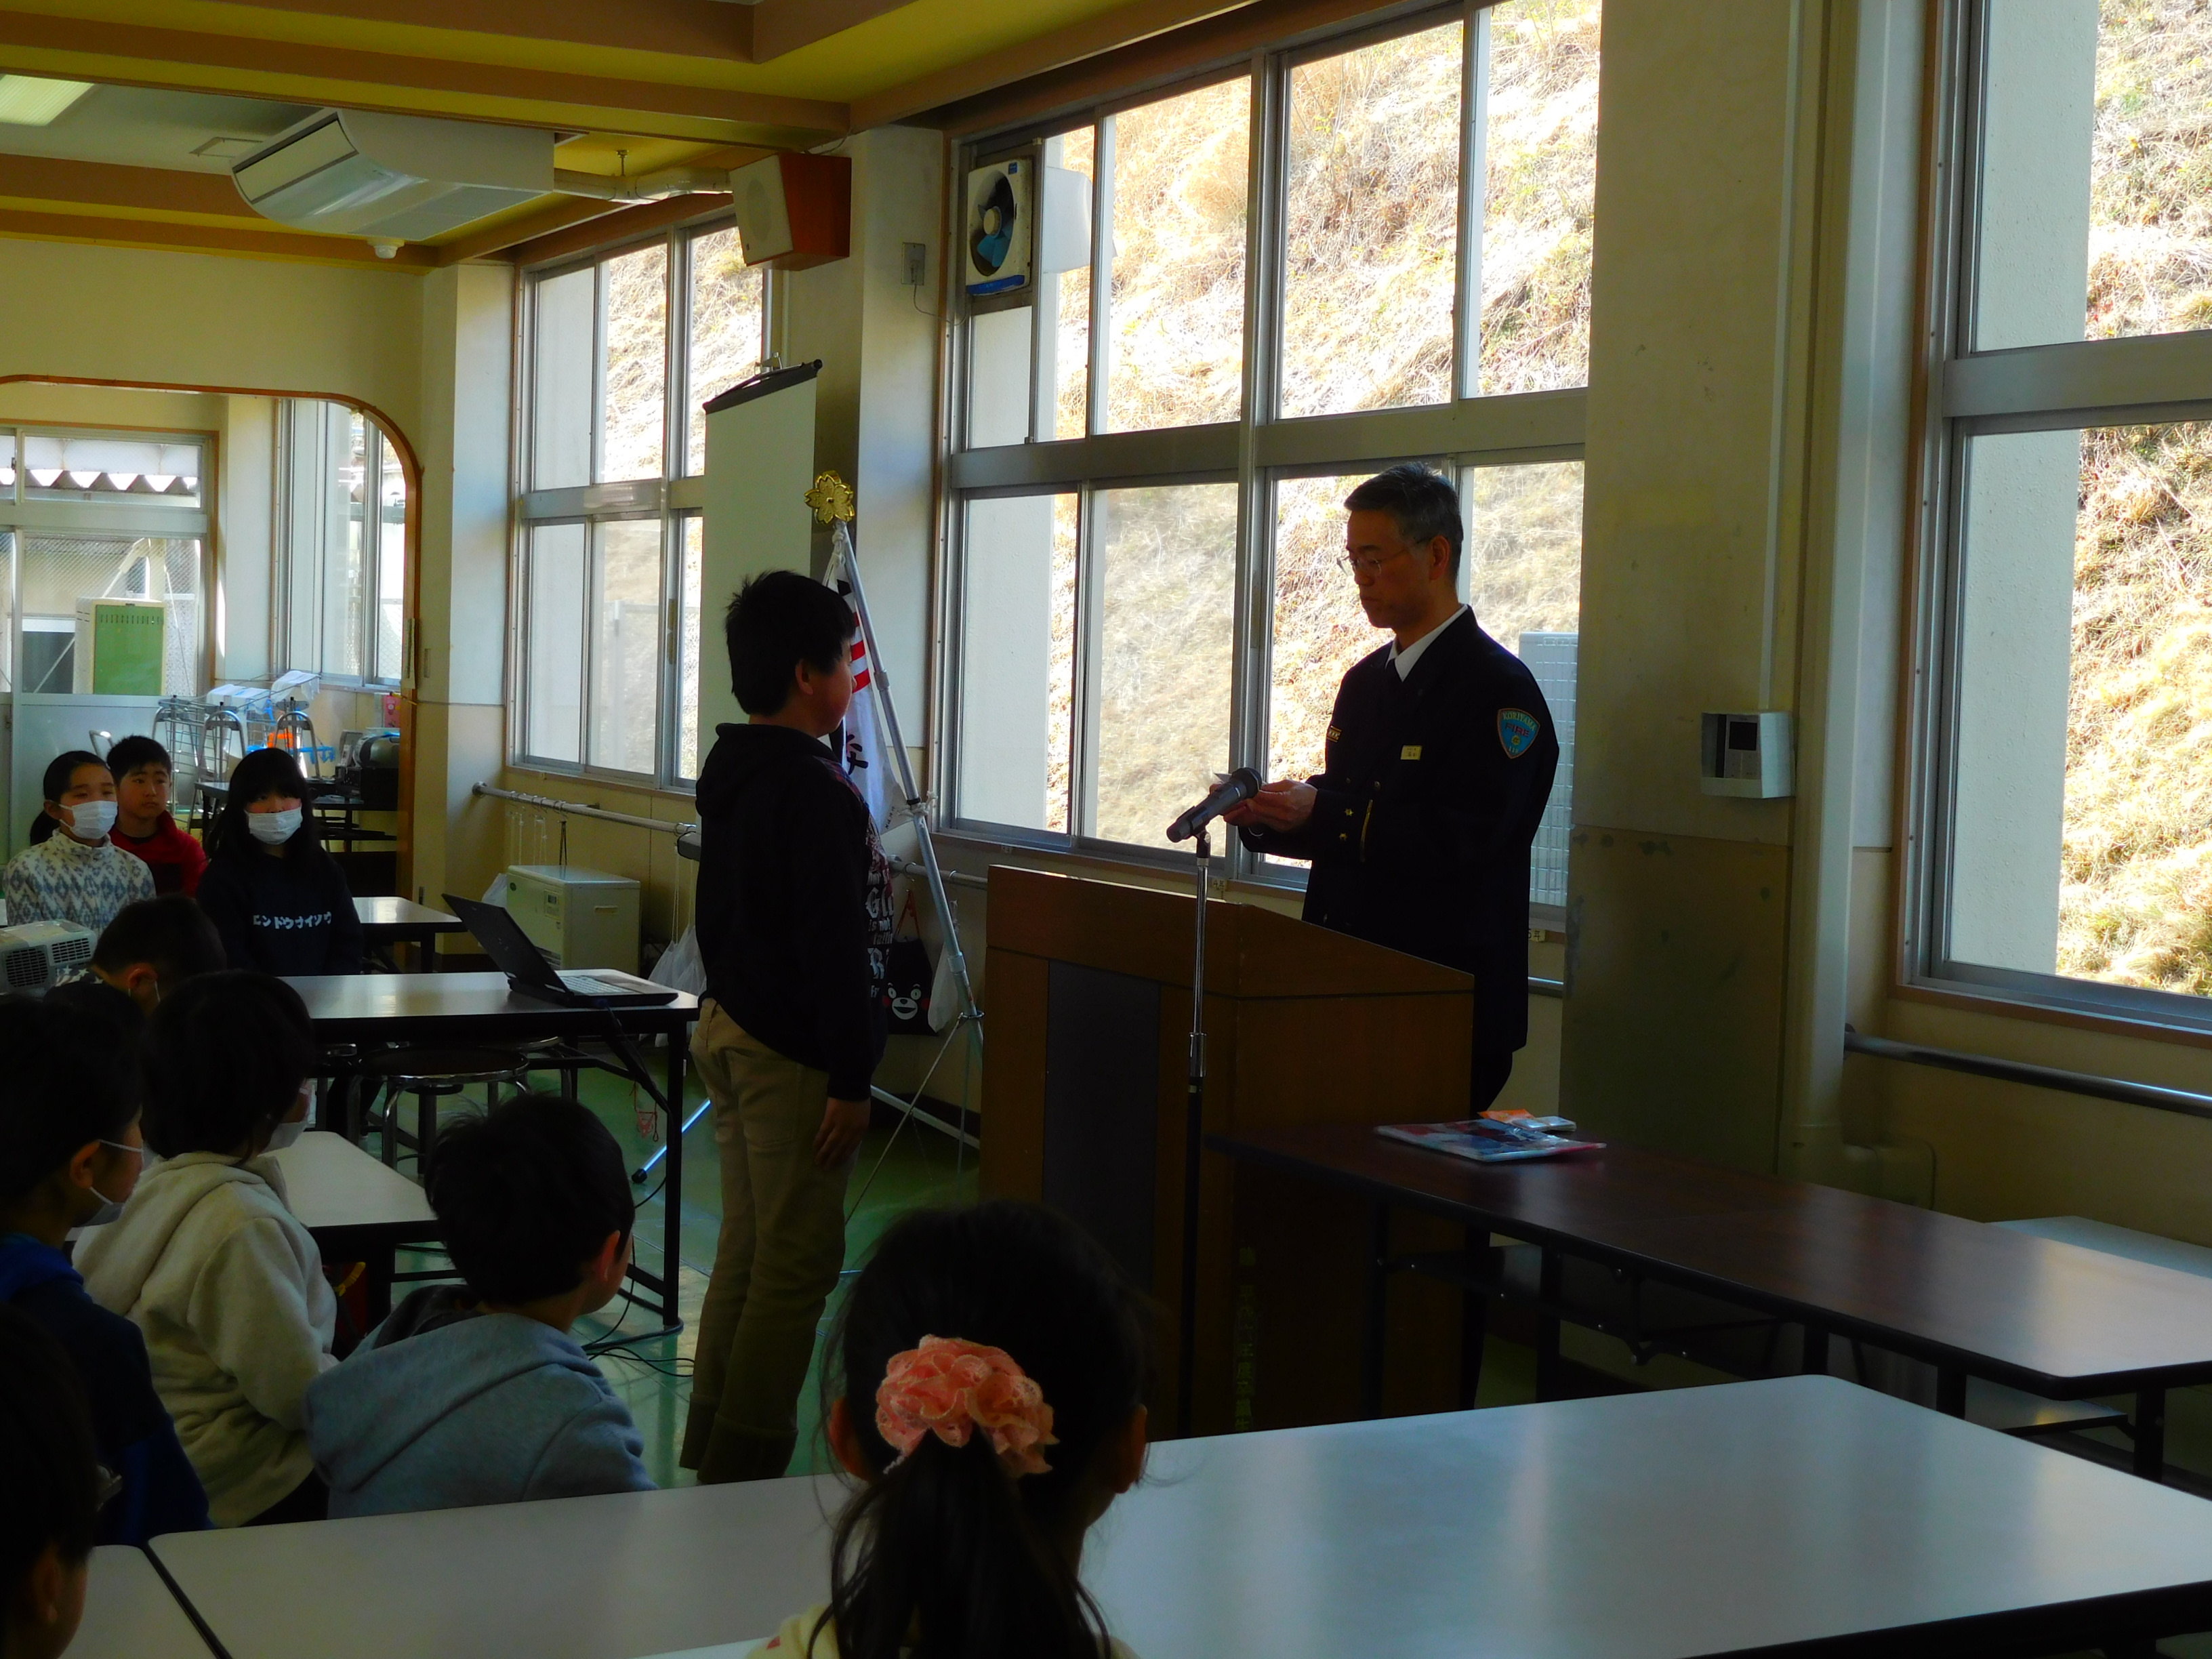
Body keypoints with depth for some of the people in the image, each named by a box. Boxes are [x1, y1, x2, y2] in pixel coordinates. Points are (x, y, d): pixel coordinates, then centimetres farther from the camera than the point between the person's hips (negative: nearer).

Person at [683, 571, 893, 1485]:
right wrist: (851, 1078, -18)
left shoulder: (730, 776, 11)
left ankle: (713, 1445, 23)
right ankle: (746, 1468, -1)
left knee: (749, 1247, 16)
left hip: (729, 1026, 10)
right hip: (791, 1050, -10)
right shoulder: (816, 792, -18)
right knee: (799, 1262, -4)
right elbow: (833, 946, -21)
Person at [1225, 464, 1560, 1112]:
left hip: (1447, 992, -7)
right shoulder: (1366, 680, 17)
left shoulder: (1499, 687, -11)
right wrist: (1265, 816, 0)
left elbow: (1466, 836, -21)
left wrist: (1322, 814, -24)